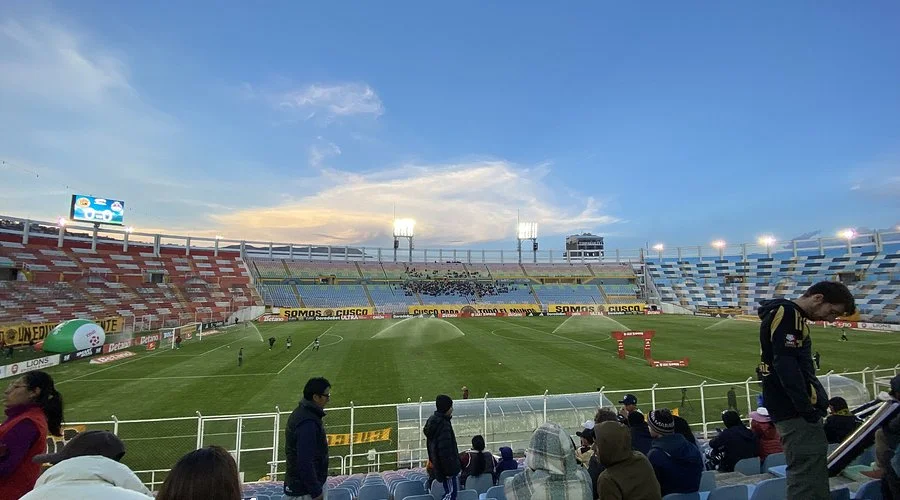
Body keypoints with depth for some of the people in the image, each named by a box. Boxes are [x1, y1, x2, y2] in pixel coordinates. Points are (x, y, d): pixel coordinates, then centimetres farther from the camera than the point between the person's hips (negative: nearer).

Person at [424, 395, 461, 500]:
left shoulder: (433, 420, 5)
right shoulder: (444, 424, -24)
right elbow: (445, 449, -26)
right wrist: (450, 469, -21)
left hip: (439, 463, 9)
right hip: (448, 466, -9)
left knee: (449, 491, 19)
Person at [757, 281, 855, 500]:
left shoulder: (793, 317, 19)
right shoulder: (786, 313, -13)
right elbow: (786, 365, -22)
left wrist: (817, 402, 14)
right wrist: (807, 409, -19)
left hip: (796, 410, 11)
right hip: (796, 412, -11)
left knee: (811, 476, 17)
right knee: (809, 478, -8)